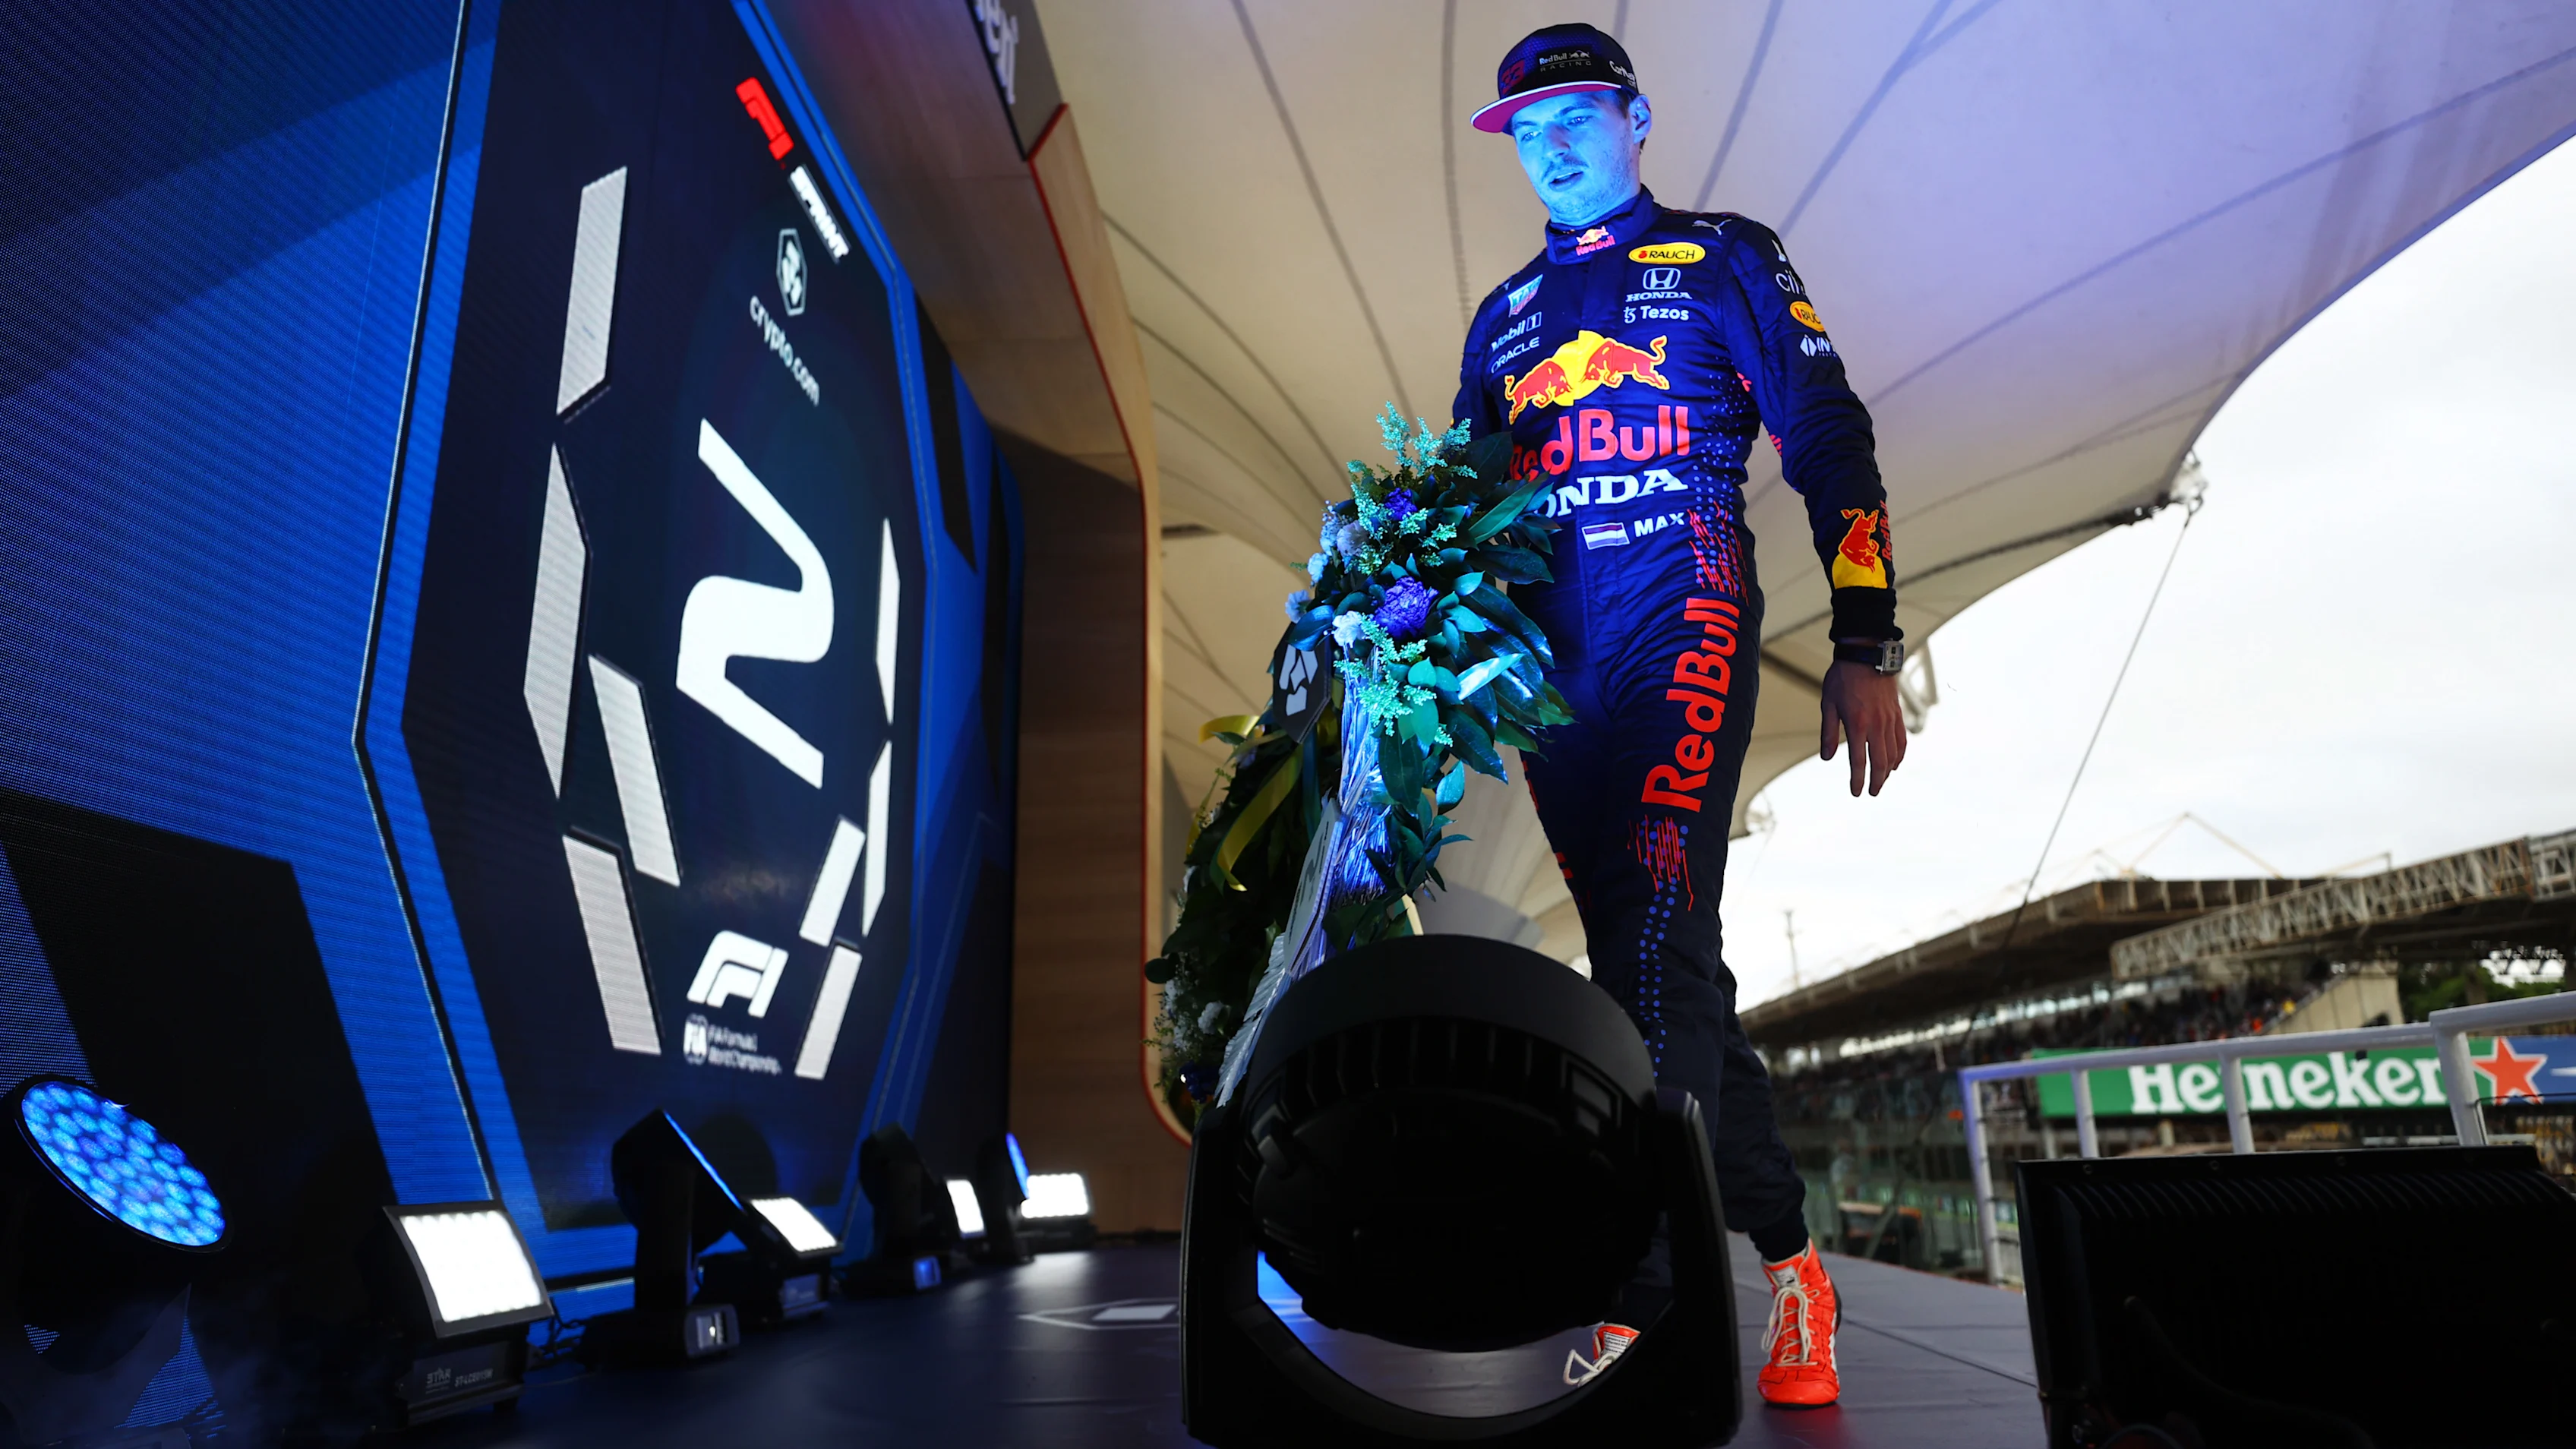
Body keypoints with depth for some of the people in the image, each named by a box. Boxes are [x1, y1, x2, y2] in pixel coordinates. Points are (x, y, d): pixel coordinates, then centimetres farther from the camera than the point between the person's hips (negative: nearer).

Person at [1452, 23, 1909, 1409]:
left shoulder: (1724, 259, 12)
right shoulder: (1502, 318, 25)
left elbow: (1829, 445, 4)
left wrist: (1863, 648, -7)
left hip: (1683, 628, -4)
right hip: (1549, 661, 5)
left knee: (1658, 938, -19)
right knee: (1645, 963, 2)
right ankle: (1786, 1258, 12)